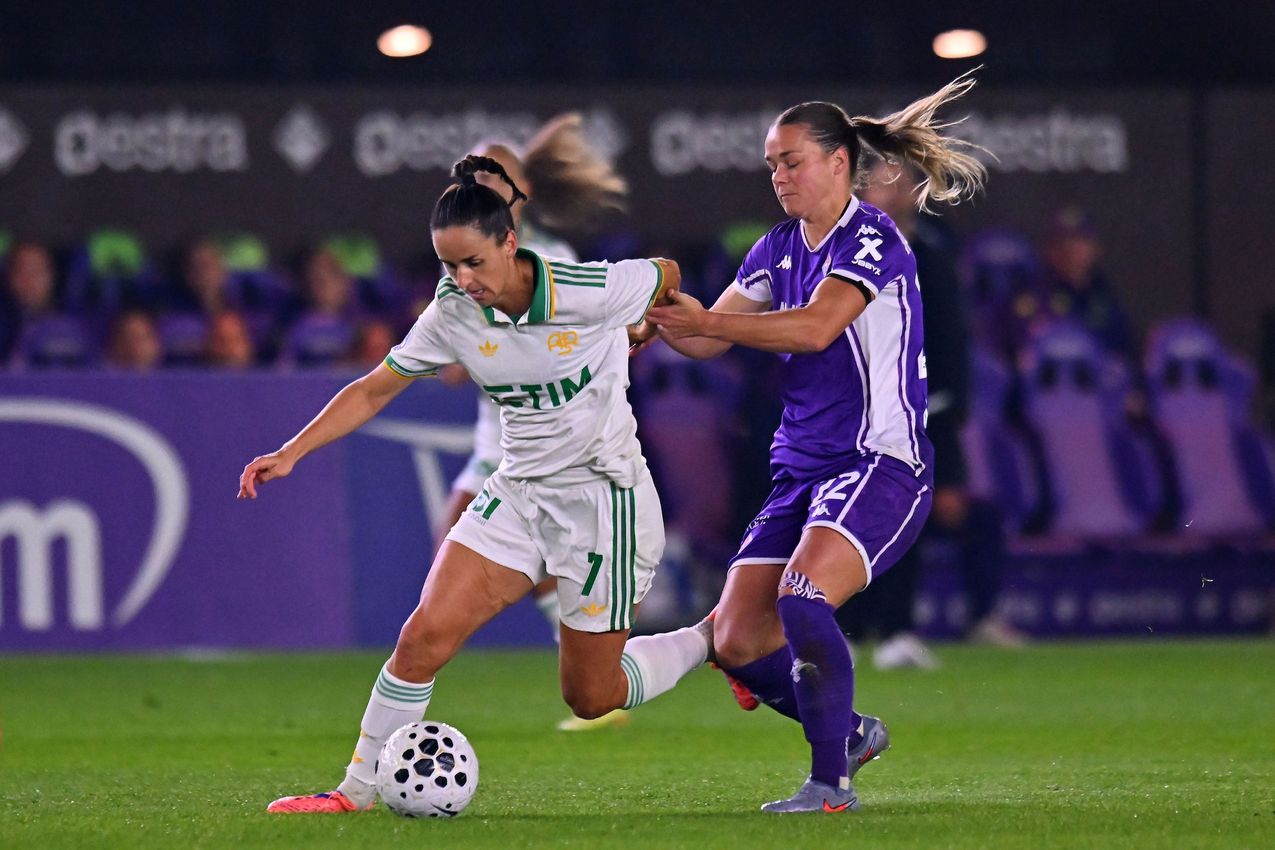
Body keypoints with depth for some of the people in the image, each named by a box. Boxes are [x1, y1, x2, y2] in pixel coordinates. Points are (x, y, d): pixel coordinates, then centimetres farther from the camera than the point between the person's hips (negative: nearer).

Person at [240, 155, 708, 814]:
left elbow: (667, 277, -1)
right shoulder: (453, 315, -8)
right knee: (425, 635, -13)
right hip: (518, 490, 4)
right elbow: (374, 390, 2)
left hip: (602, 493, -4)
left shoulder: (587, 292, -21)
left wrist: (638, 338, 19)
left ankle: (714, 639, 27)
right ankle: (356, 790, -2)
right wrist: (291, 453, -7)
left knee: (590, 697, 2)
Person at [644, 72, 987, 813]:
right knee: (736, 641, -2)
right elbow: (704, 341, 12)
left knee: (802, 597, -29)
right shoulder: (778, 250, 13)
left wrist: (706, 319, -27)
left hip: (882, 466, -8)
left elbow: (817, 327, -25)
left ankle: (831, 782, -19)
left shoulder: (871, 239, -11)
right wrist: (659, 311, -8)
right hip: (802, 468, 8)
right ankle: (851, 732, 22)